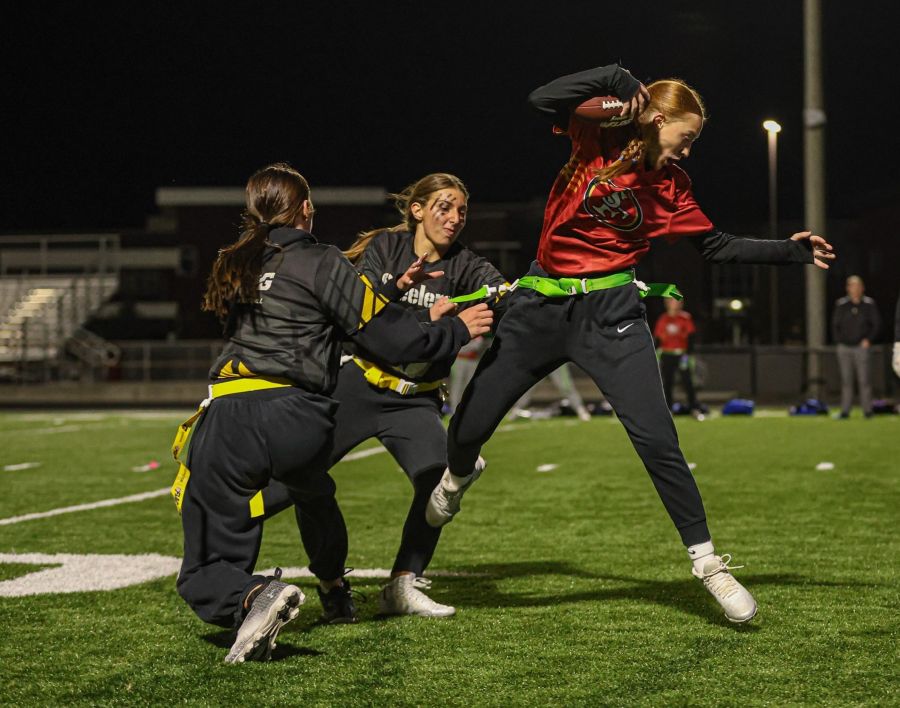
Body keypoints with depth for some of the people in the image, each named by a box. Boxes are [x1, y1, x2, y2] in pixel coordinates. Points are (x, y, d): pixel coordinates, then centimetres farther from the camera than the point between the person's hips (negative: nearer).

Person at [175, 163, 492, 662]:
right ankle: (335, 590, 55)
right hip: (298, 421, -1)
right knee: (313, 492, 38)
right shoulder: (318, 262, 2)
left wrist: (391, 289, 34)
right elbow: (388, 335, -1)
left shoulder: (236, 265, 19)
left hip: (227, 419, 1)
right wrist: (457, 331, 14)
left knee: (205, 574, 5)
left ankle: (254, 598, -27)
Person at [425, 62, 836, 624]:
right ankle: (461, 473, 43)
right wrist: (616, 80, -23)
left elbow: (717, 246, 15)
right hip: (542, 306, -1)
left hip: (611, 313, 1)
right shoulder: (596, 137, -4)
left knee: (657, 440, -13)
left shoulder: (670, 184, 5)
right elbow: (543, 100, -21)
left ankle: (708, 562, 1)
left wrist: (791, 252, 13)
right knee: (467, 429, 3)